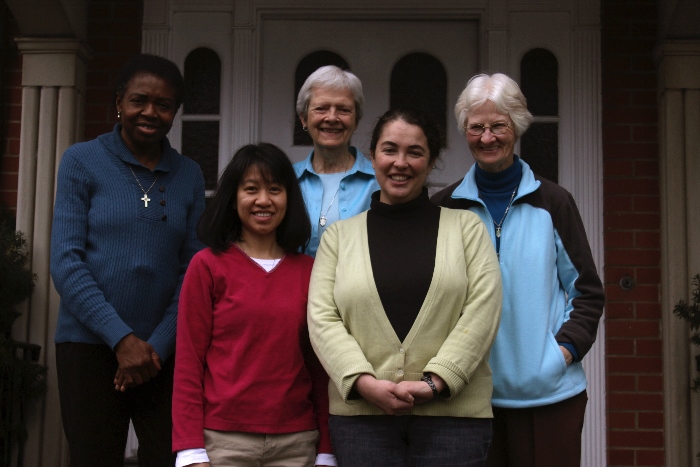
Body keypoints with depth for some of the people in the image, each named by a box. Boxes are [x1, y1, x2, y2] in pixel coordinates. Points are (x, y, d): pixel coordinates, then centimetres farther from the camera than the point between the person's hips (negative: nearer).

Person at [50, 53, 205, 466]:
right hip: (90, 345, -2)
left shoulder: (189, 176, 7)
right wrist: (121, 338, -13)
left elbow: (192, 269, 6)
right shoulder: (82, 162, 0)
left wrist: (159, 344, -7)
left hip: (164, 351, 2)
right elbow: (66, 262, -5)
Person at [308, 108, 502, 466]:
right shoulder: (339, 235, 12)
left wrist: (435, 381, -11)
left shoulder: (466, 227, 10)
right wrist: (364, 382, -12)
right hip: (360, 412, 1)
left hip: (453, 413, -1)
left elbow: (482, 309, -1)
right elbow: (322, 319, 3)